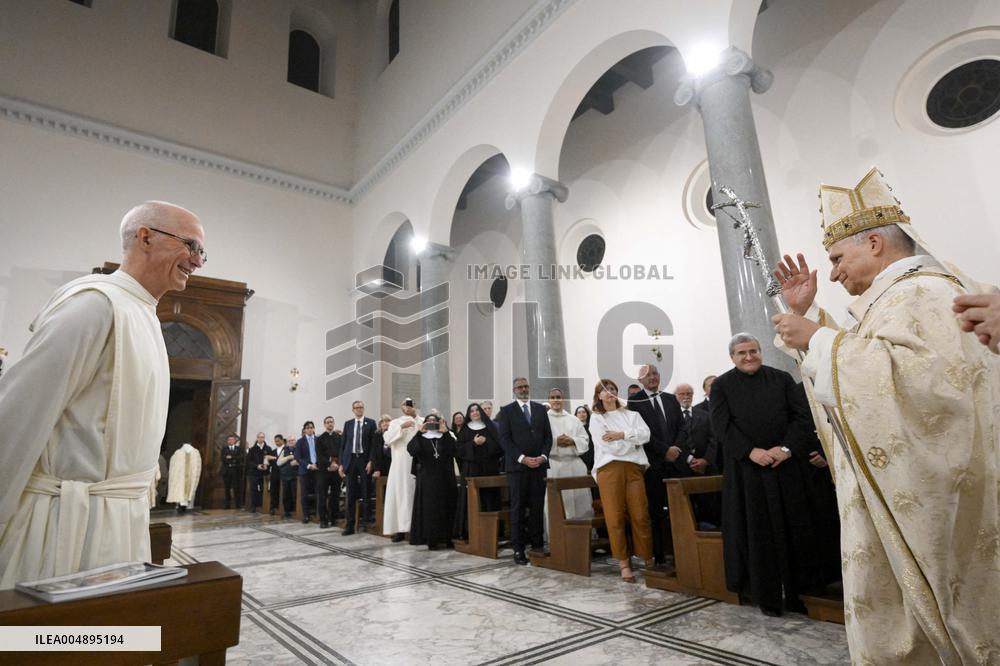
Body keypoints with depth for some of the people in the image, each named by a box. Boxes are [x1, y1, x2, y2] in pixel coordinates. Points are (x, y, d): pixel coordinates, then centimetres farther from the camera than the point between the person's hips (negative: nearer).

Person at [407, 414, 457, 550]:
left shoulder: (445, 437, 11)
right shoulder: (421, 438, 8)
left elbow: (454, 449, -10)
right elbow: (411, 449, -12)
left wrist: (445, 432, -15)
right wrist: (419, 433, -16)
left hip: (444, 478, 1)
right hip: (426, 478, -1)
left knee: (444, 507, 1)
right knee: (429, 508, -3)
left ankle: (444, 538, 9)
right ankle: (431, 539, 3)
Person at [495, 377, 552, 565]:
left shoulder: (540, 409, 13)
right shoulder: (506, 411, 3)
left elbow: (548, 435, 10)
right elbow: (505, 439, -4)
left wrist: (543, 456, -5)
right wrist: (522, 458, -12)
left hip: (539, 464, 3)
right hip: (517, 465, -3)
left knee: (537, 507, 4)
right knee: (518, 508, 0)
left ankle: (537, 545, 12)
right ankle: (518, 548, 6)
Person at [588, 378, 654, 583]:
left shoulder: (632, 414, 17)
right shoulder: (596, 418, 7)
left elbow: (645, 434, 1)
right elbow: (609, 446, -5)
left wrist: (622, 435, -8)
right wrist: (634, 441, 3)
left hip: (634, 467, 2)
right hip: (610, 468, -2)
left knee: (640, 515, -1)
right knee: (615, 516, -2)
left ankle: (648, 557, 14)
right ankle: (624, 562, 7)